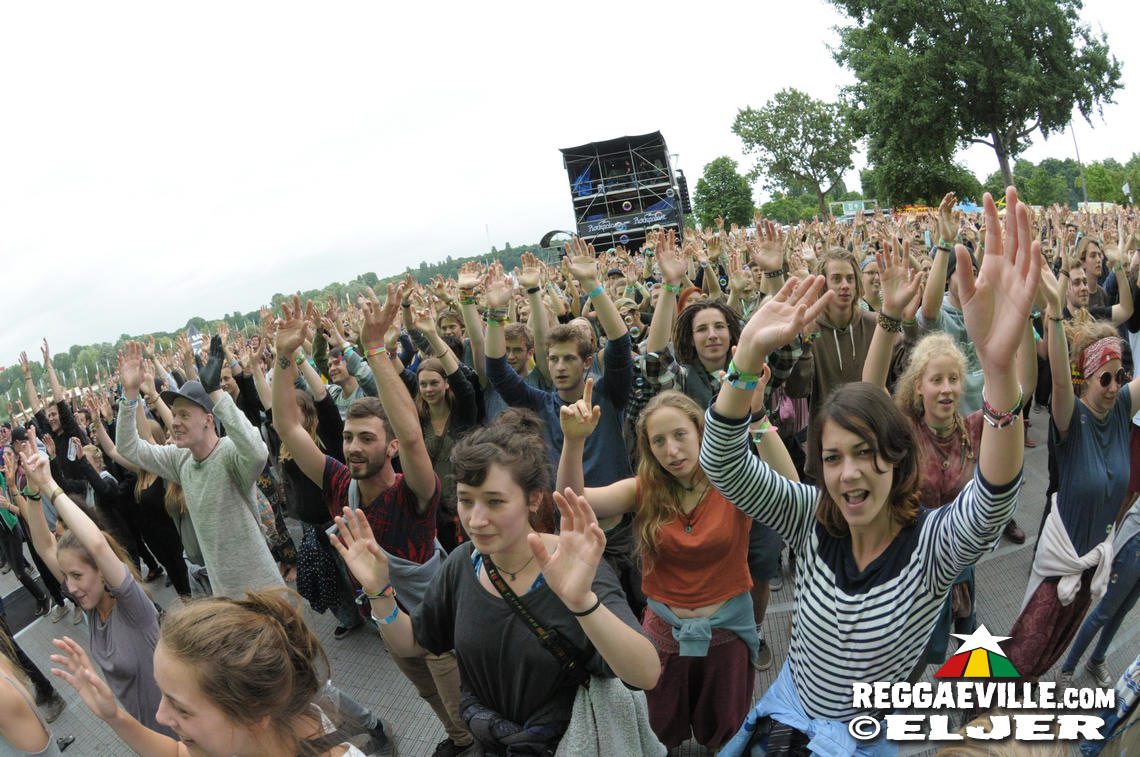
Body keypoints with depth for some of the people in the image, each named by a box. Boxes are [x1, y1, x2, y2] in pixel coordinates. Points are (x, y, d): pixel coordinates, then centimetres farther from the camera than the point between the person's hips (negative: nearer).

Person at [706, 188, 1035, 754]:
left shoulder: (934, 543, -24)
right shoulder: (813, 520, -15)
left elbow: (992, 502, -46)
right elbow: (721, 465, -26)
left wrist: (999, 365, -64)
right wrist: (749, 356, -42)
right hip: (784, 709, 3)